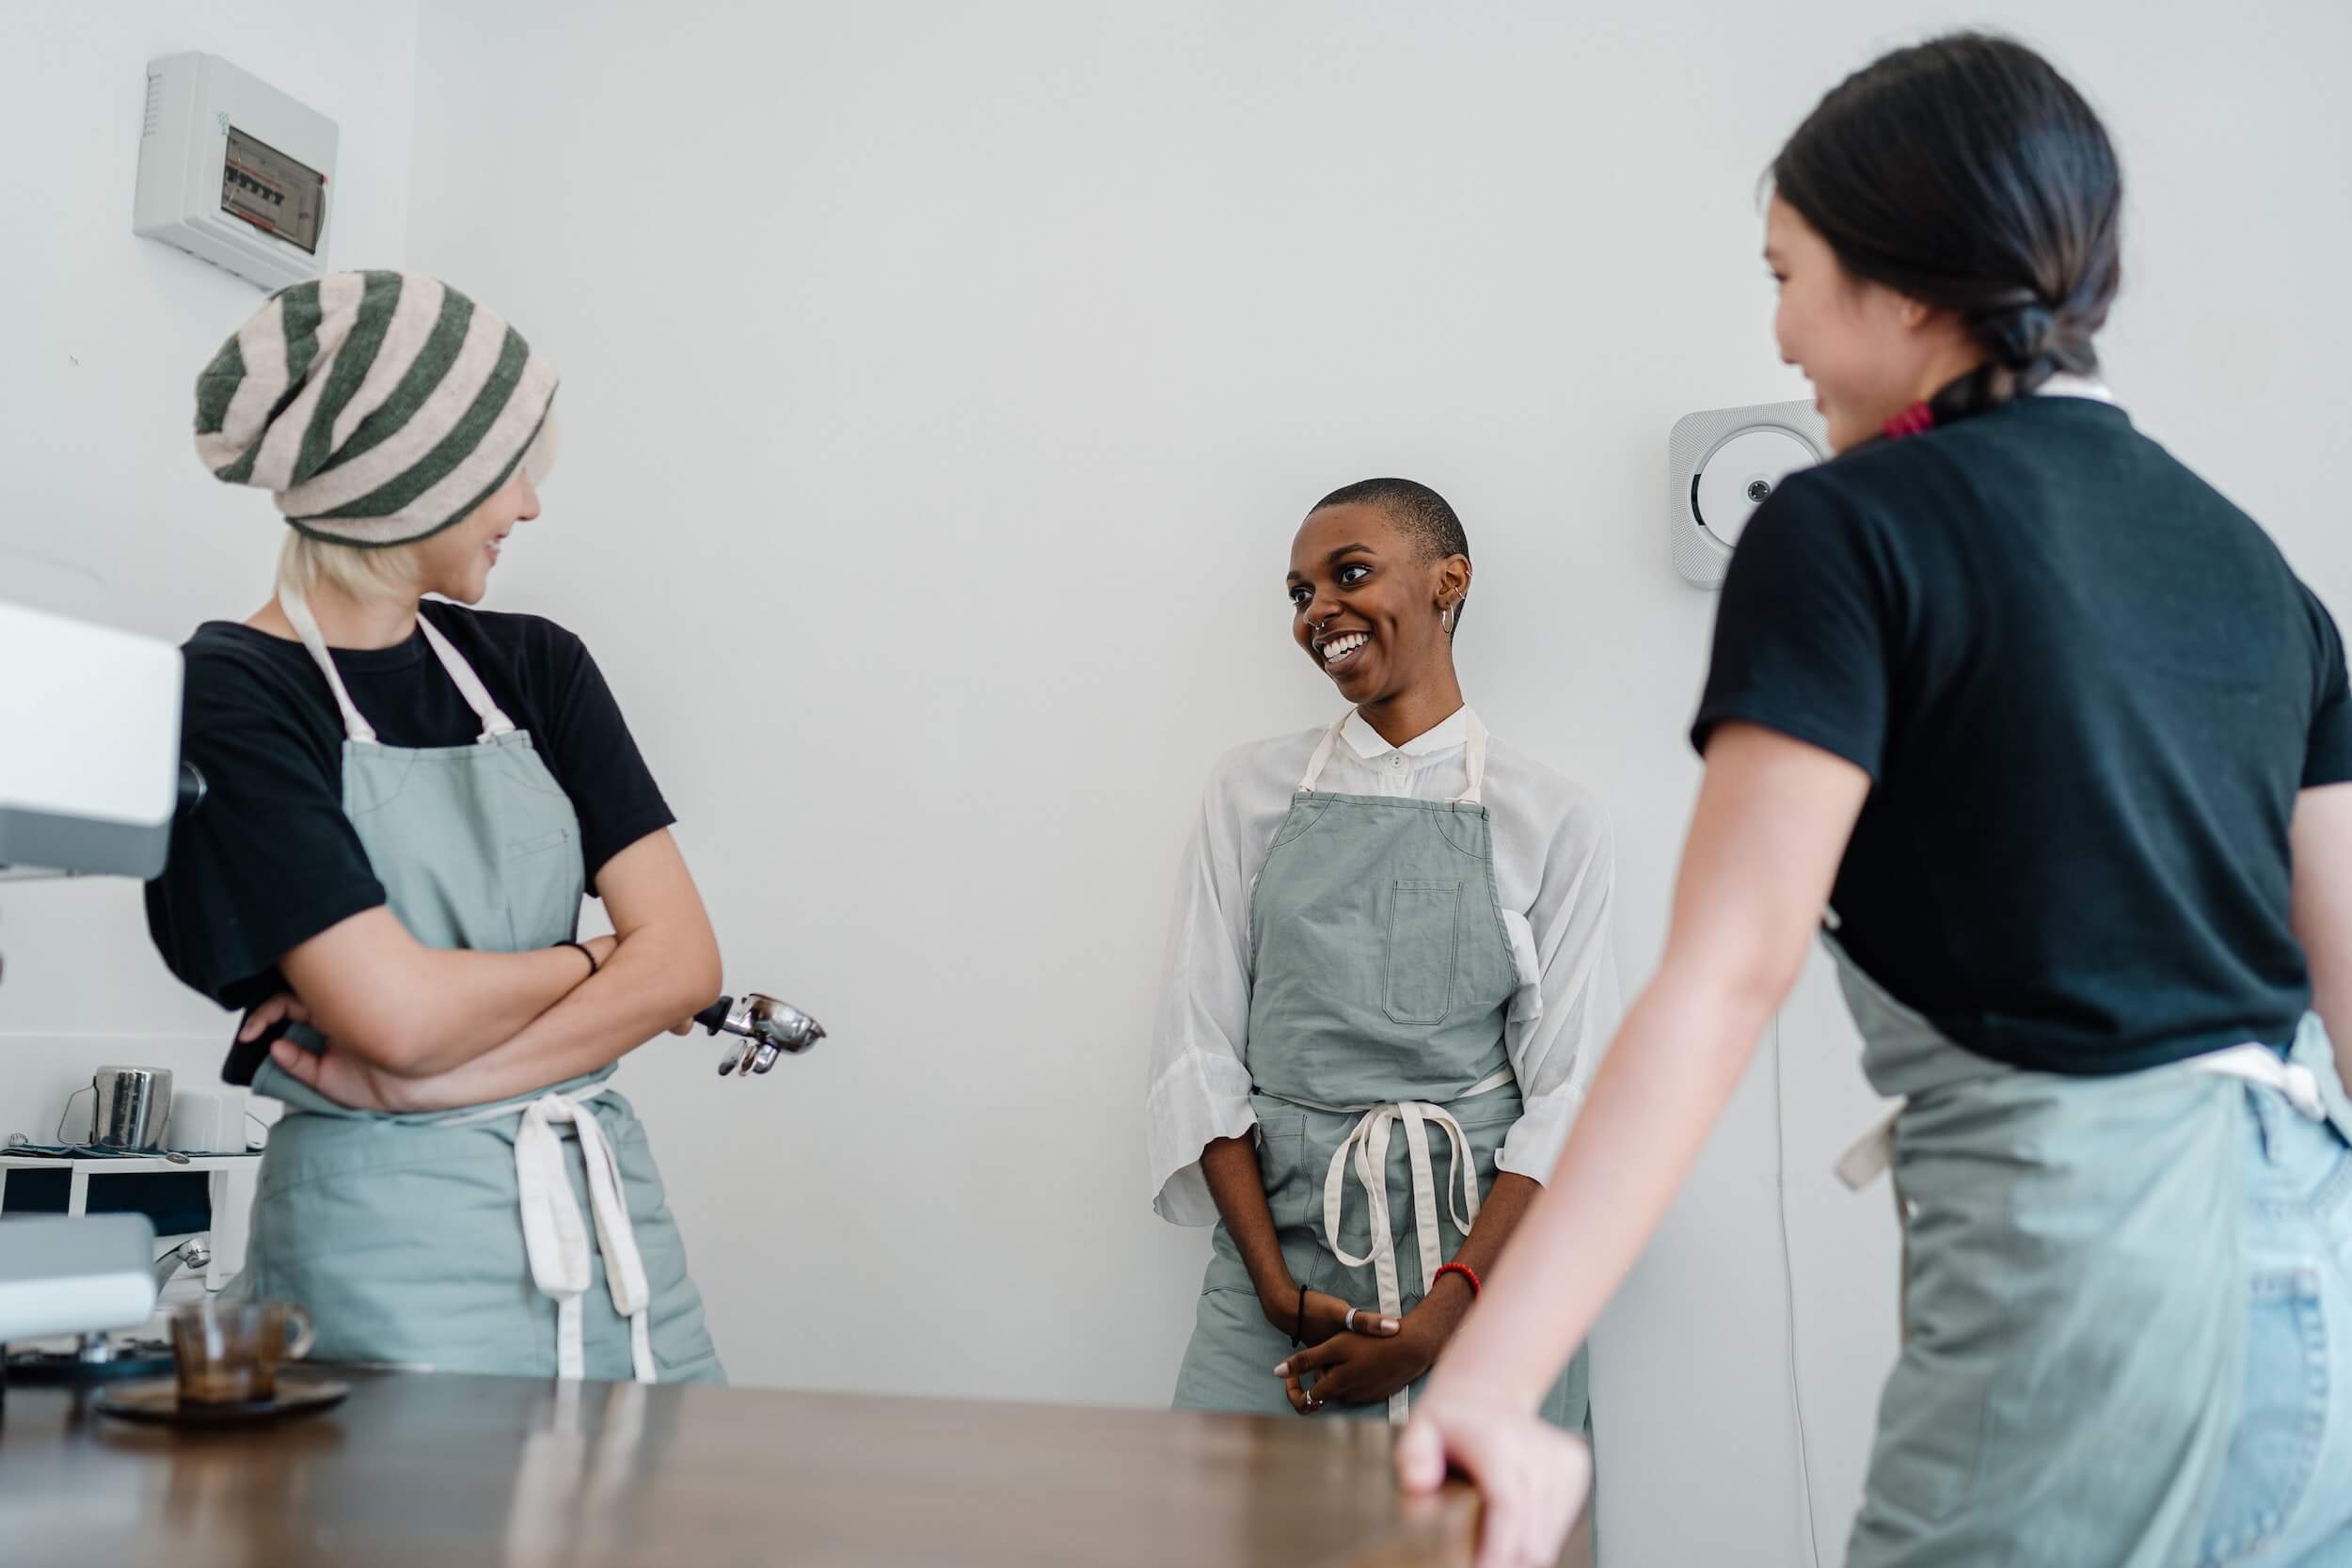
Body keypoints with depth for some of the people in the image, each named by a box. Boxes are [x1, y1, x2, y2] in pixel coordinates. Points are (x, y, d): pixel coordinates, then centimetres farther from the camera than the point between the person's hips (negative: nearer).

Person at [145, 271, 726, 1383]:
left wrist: (428, 1082, -11)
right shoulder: (226, 697, -7)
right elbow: (406, 1014, -18)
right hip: (392, 1240, -4)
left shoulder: (533, 665, 8)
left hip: (612, 1216, 5)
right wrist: (590, 961, 0)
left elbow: (685, 957, -1)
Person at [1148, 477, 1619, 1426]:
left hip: (1480, 1265, -1)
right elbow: (1198, 1048, 3)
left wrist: (1439, 1316, -13)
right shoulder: (1251, 790, 7)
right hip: (1277, 1236, 1)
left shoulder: (1551, 820, 1)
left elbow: (1569, 1090, -3)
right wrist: (1278, 1286, -7)